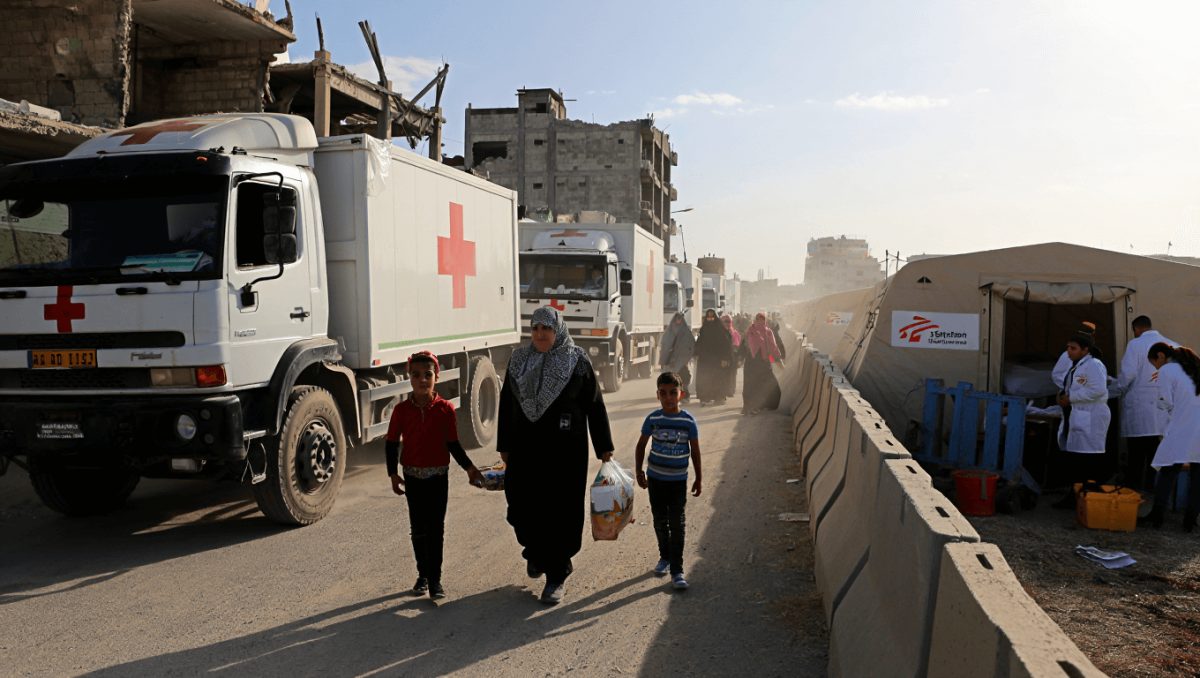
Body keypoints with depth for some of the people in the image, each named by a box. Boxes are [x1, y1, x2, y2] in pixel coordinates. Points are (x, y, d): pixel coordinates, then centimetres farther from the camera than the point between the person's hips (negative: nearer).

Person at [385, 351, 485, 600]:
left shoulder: (445, 409, -7)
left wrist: (468, 467, -10)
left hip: (438, 476, -1)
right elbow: (392, 443, 2)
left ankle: (435, 579, 6)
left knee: (436, 528, 1)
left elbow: (453, 443, -1)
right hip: (412, 476, 1)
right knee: (418, 528, 11)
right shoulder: (402, 410, -5)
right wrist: (393, 473, -5)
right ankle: (423, 573, 25)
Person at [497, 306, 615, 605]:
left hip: (564, 450, -3)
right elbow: (506, 404, 11)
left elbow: (595, 406, -2)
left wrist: (604, 448, -2)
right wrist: (504, 446, 11)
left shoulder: (577, 362, -4)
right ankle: (535, 552, 37)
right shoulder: (519, 360, 6)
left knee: (560, 512, 0)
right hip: (525, 450, 3)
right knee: (521, 508, 6)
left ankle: (557, 577, 14)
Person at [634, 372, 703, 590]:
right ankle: (665, 557, 35)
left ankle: (677, 570, 2)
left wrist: (698, 478, 4)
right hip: (656, 478, 2)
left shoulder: (688, 420, -9)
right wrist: (639, 471, 3)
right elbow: (641, 445, 6)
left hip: (678, 480, -2)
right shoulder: (653, 419, -6)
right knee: (660, 522, 14)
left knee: (677, 525, -2)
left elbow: (695, 450, 1)